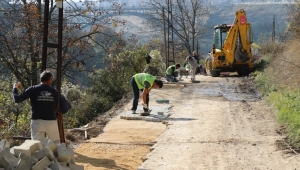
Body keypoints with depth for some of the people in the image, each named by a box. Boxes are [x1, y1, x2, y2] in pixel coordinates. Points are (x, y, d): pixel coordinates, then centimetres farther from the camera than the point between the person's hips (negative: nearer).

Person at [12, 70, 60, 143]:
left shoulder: (33, 89, -2)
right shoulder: (54, 92, 2)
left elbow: (17, 99, -4)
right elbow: (55, 108, 8)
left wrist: (15, 88, 13)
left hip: (37, 122, 0)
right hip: (51, 122, 0)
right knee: (56, 143, 11)